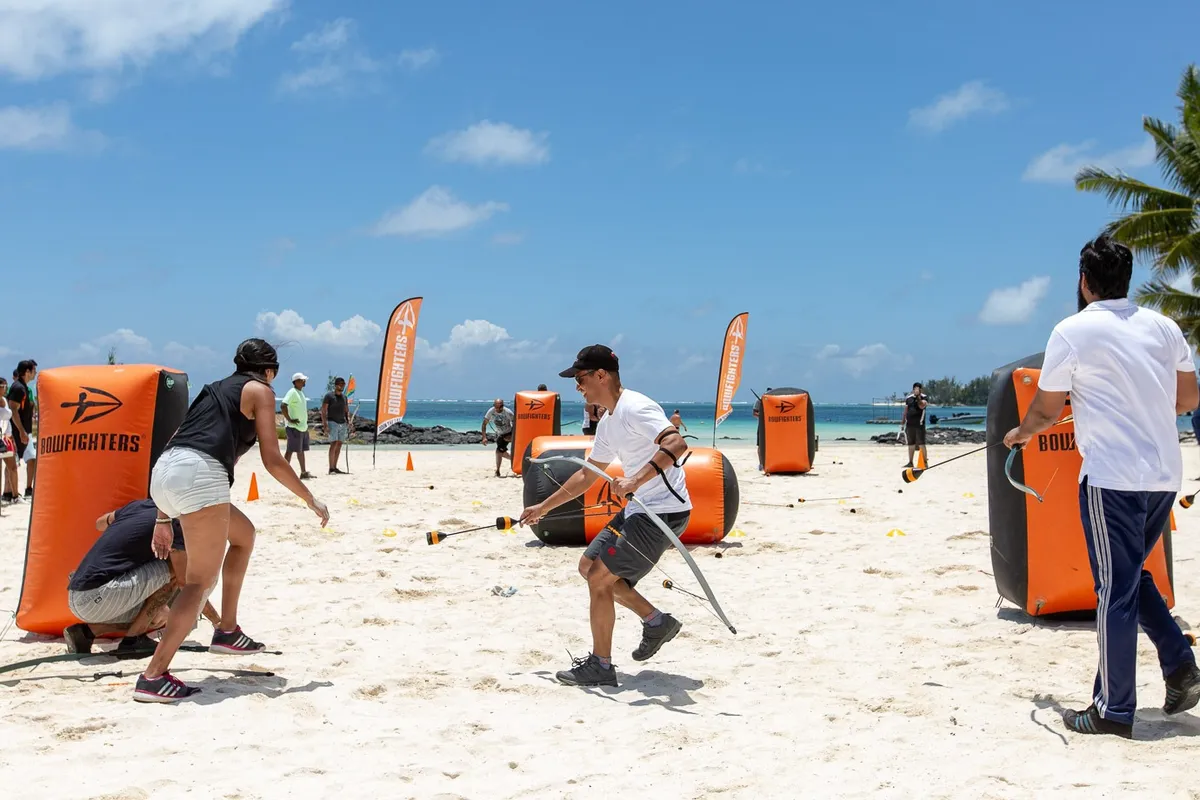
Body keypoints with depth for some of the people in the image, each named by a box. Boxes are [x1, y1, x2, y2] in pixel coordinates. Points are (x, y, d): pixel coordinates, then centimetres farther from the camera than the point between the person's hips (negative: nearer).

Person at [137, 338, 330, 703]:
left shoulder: (215, 389, 31)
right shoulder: (260, 391, 11)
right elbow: (272, 460, 2)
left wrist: (163, 518, 30)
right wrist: (311, 500, 13)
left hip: (164, 471, 8)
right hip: (199, 473, -8)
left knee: (243, 533, 27)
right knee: (202, 581, -5)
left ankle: (227, 630, 27)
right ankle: (153, 675, -13)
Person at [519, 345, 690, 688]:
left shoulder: (635, 408, -17)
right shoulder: (608, 423, 14)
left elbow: (677, 443, -33)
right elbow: (587, 475, 25)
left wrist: (636, 481, -41)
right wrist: (543, 508, 28)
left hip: (664, 511, -10)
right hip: (638, 509, 10)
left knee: (599, 578, -8)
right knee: (591, 566, 16)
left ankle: (600, 666, 5)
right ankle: (656, 622, 22)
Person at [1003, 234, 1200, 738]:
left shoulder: (1072, 332, -7)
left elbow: (1046, 410, -2)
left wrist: (1020, 433, 18)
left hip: (1111, 479, -6)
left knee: (1115, 590, -1)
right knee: (1131, 576, 22)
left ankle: (1113, 711, 6)